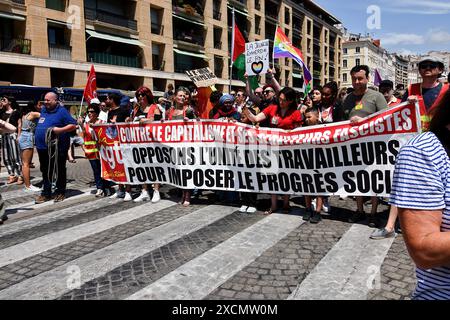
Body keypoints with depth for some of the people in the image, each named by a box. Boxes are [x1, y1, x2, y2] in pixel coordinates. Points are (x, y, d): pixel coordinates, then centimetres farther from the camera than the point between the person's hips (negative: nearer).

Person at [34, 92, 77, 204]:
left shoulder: (62, 111, -9)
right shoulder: (44, 110, 13)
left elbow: (73, 125, -12)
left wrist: (60, 130, -24)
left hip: (58, 148, -7)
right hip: (42, 147, 7)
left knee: (60, 171, 5)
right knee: (46, 171, 13)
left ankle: (60, 193, 16)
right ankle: (46, 193, 22)